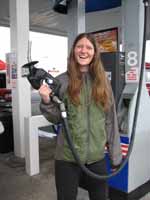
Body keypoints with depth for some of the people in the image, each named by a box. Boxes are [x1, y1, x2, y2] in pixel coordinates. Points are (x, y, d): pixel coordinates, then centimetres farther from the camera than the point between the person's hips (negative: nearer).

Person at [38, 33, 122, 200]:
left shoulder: (103, 81, 1)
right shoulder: (62, 81, -5)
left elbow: (110, 121, 3)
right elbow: (56, 119, 0)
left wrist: (115, 155, 3)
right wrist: (47, 102, -19)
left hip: (97, 156, 3)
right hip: (67, 157, -2)